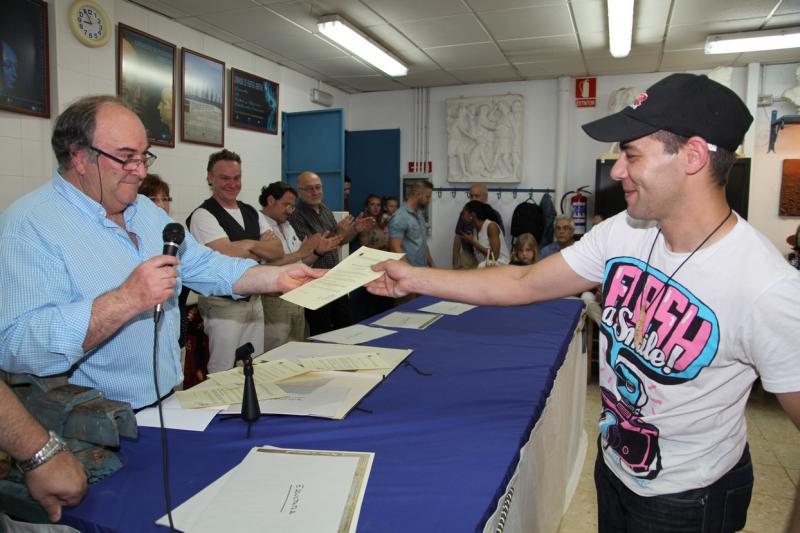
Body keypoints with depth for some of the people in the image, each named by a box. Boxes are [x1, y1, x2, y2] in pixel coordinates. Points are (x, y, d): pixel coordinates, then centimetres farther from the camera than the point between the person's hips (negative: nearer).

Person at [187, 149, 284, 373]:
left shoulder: (252, 212, 11)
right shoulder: (203, 215, -11)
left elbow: (278, 251, 3)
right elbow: (228, 256, -20)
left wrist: (249, 244, -13)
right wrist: (260, 253, -2)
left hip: (255, 301, 7)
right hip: (223, 305, -7)